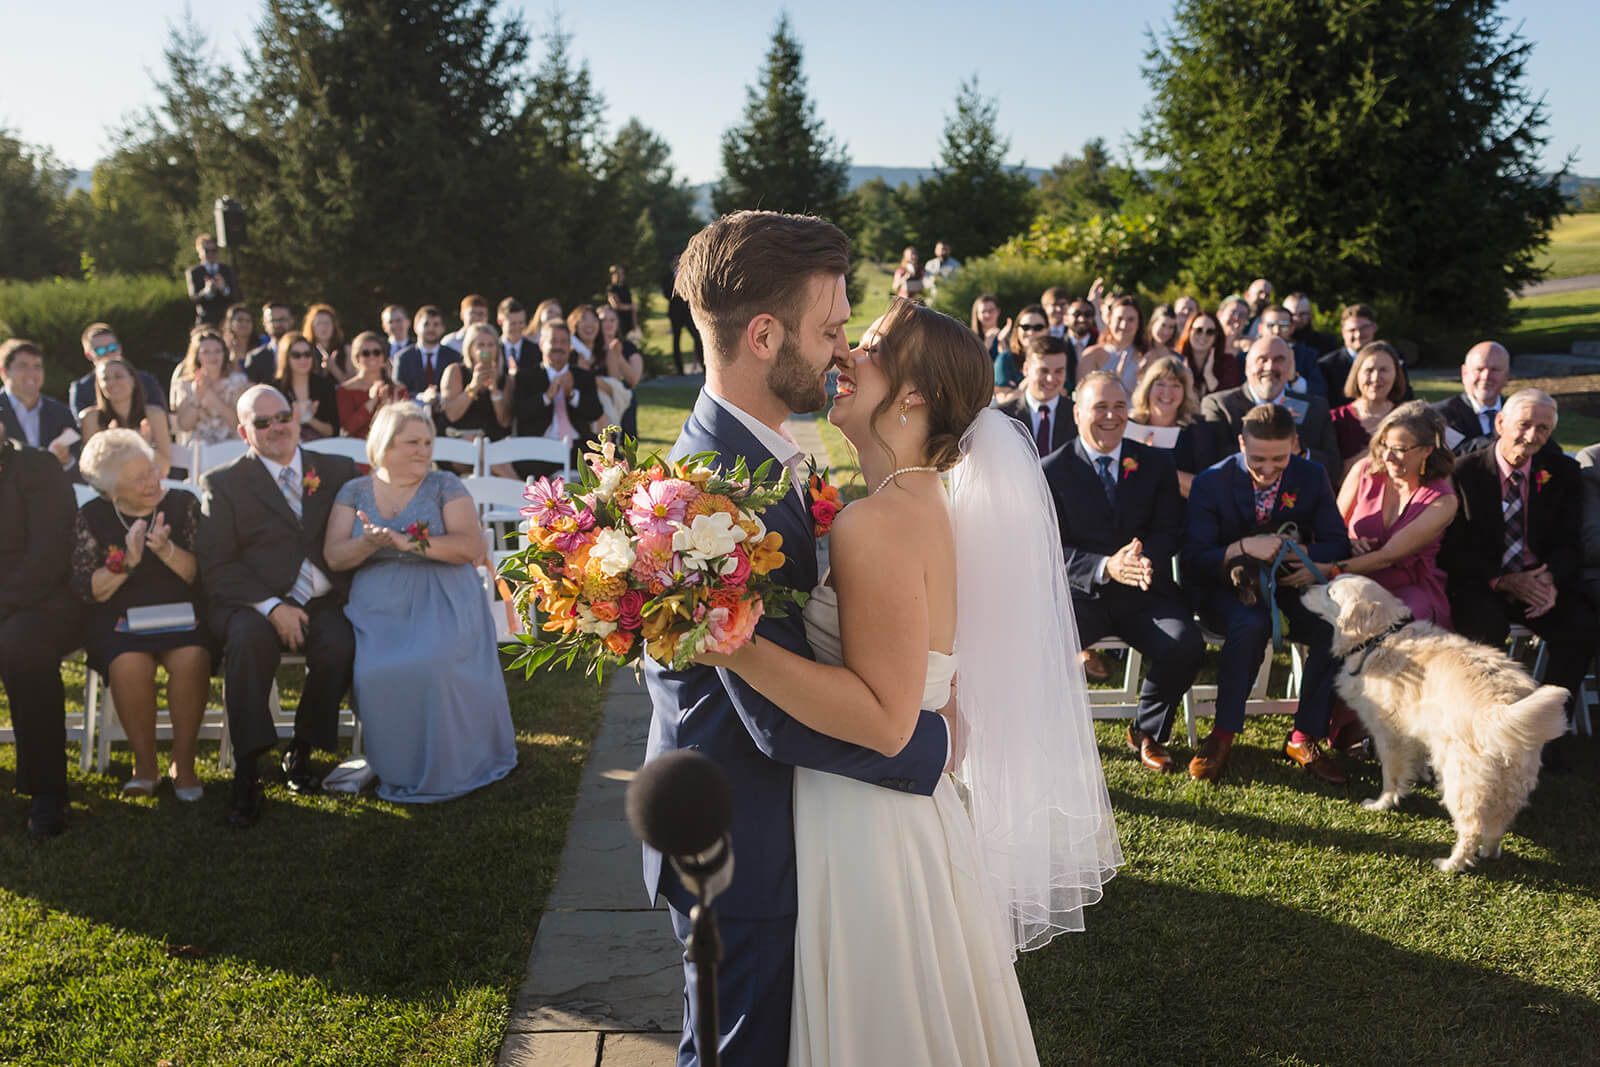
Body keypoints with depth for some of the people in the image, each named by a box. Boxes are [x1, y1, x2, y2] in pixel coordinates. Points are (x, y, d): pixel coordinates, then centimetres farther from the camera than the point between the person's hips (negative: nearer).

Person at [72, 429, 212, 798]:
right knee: (130, 665, -32)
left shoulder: (182, 504, 5)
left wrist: (167, 550, -19)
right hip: (119, 619, 0)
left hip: (181, 614, 0)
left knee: (191, 660, -32)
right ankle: (145, 763, -10)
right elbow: (86, 592, -1)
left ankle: (183, 762, -14)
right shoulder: (92, 518, 5)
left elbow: (201, 574, -1)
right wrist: (126, 562, -16)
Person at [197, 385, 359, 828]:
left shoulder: (338, 471, 16)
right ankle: (246, 774, -30)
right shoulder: (223, 483, 8)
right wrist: (271, 607, -16)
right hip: (251, 605, -2)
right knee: (248, 637, -35)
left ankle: (301, 753, -7)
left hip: (322, 603, 2)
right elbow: (216, 565, -2)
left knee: (340, 645, -30)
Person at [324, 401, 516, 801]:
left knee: (434, 663, -31)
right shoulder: (354, 491, 12)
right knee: (375, 672, -28)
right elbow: (333, 556, 4)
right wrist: (370, 544, -18)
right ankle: (392, 765, -4)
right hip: (378, 605, 2)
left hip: (441, 601, -2)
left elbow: (471, 547, -8)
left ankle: (443, 768, -9)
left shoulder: (445, 487, 6)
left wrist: (408, 542, -18)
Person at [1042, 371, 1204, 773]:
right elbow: (1054, 550, -5)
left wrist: (1144, 558, -22)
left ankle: (1148, 730, 4)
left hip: (1145, 593, 2)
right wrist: (1105, 567, -24)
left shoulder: (1157, 463, 9)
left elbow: (1169, 531, 3)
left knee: (1186, 645, -26)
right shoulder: (1053, 471, 1)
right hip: (1080, 592, -2)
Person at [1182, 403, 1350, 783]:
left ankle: (1304, 737, -11)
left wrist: (1307, 556, -21)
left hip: (1289, 587, 3)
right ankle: (1223, 734, -21)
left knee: (1337, 626, -28)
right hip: (1227, 592, -3)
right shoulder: (1210, 483, -10)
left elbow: (1337, 543, 2)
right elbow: (1193, 563, -14)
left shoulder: (1312, 477, -1)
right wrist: (1243, 548, -31)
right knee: (1253, 622, -38)